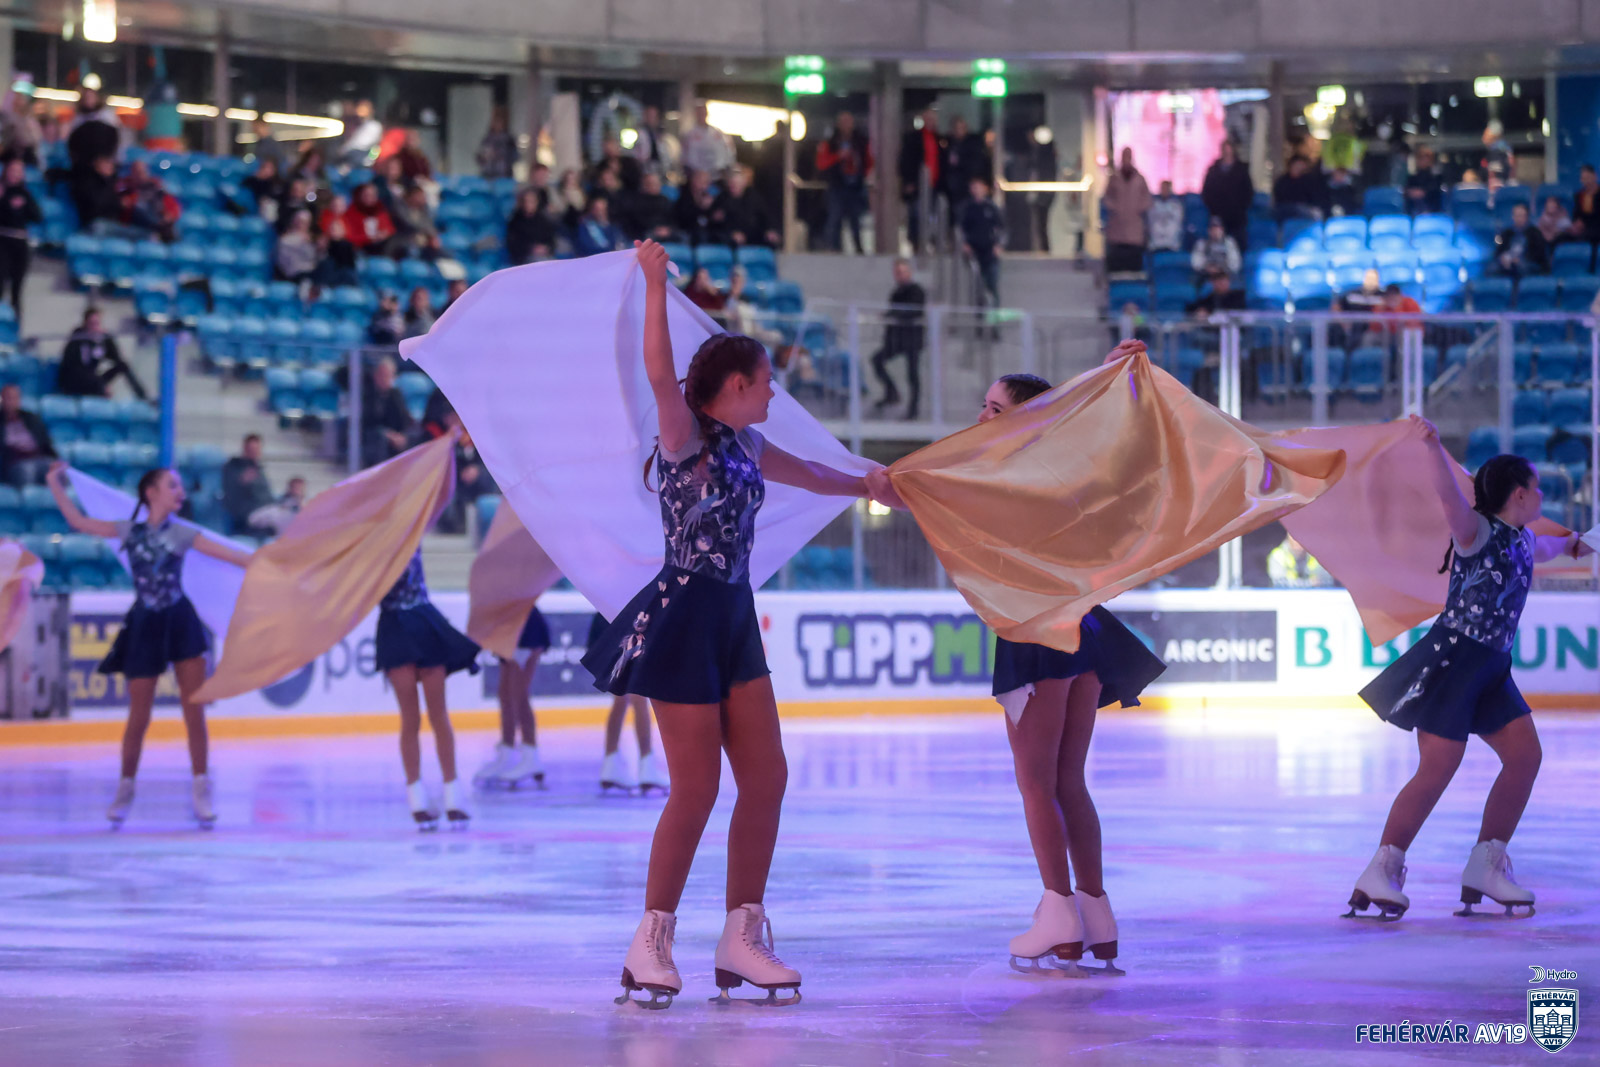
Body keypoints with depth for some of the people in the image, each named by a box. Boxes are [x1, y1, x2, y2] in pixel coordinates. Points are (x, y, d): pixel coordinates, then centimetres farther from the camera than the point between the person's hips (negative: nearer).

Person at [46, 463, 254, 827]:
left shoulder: (182, 534, 2)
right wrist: (55, 484, 6)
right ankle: (125, 788, 21)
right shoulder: (130, 531, 2)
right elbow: (79, 522, 5)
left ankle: (201, 788, 7)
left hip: (181, 623, 1)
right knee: (139, 717, 3)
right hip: (145, 627, -1)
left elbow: (229, 554, 1)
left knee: (194, 711, -2)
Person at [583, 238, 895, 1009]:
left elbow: (801, 473, 35)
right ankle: (651, 945, 4)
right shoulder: (684, 435, -10)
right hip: (684, 618, -9)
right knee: (697, 787, -7)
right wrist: (655, 285, -37)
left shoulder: (743, 445, 14)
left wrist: (865, 484, 51)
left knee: (766, 777, 5)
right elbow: (660, 375, -31)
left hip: (733, 618, 9)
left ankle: (742, 940, 12)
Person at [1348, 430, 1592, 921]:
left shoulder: (1521, 540, 15)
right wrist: (1434, 448, -50)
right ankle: (1381, 871, -6)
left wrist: (1570, 544, 63)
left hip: (1490, 668, 9)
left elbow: (1542, 549, 41)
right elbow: (1449, 497, -31)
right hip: (1452, 658, -9)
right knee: (1437, 770, -13)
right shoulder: (1477, 531, -10)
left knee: (1525, 756, 1)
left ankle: (1486, 865, 10)